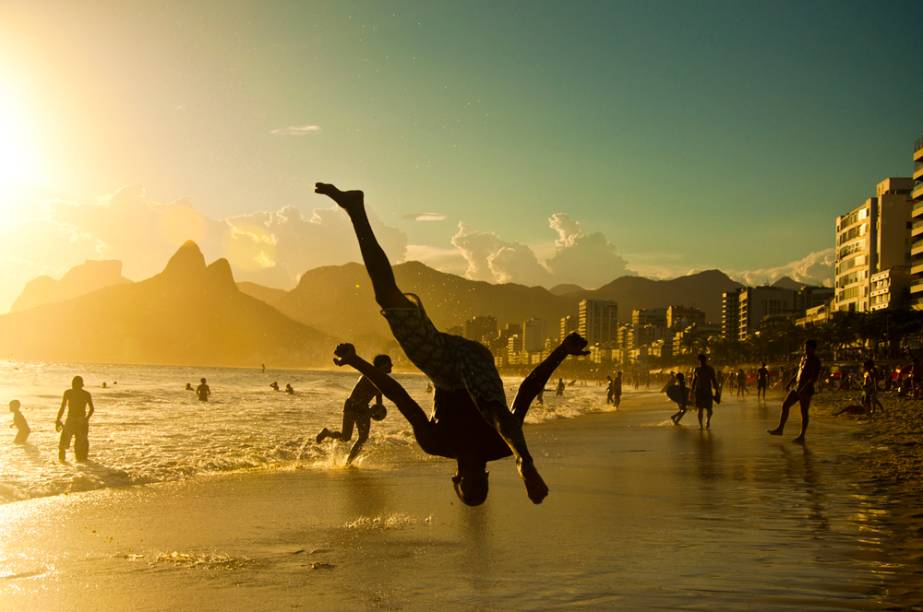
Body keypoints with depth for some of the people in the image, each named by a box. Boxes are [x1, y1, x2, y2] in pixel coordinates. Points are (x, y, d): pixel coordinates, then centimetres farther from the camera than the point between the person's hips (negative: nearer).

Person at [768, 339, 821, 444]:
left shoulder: (815, 362, -13)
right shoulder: (803, 357, 14)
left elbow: (814, 378, -22)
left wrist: (804, 389, -30)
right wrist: (789, 383, 22)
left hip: (806, 390, -9)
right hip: (797, 388, 9)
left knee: (804, 412, -3)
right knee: (785, 405, 9)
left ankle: (802, 437, 4)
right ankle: (780, 429, 19)